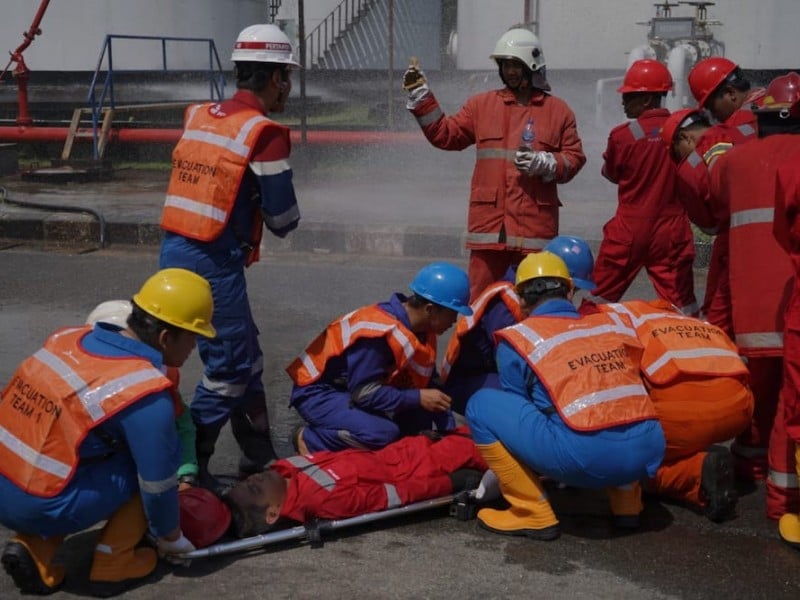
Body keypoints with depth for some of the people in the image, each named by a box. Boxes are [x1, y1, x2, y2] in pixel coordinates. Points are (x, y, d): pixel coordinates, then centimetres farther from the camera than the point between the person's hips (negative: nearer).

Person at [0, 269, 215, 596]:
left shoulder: (68, 336, 4)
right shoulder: (146, 394, -17)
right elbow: (157, 481, -8)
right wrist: (170, 537, 12)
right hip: (42, 508, -7)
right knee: (154, 458, 5)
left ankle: (34, 549, 14)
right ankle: (113, 564, 11)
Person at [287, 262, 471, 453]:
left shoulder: (422, 330, -3)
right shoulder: (379, 332, -30)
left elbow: (430, 384, 6)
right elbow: (363, 392, -28)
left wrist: (449, 429, -3)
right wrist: (418, 398, -24)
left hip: (354, 388, 9)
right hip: (319, 393, -9)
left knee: (417, 425, -4)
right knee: (383, 433, -30)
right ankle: (310, 440, -9)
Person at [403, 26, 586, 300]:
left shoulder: (558, 110, 7)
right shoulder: (481, 105, 10)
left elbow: (574, 158, 6)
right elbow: (445, 134, 7)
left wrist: (545, 163, -12)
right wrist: (420, 98, 0)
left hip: (535, 223, -1)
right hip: (489, 222, 1)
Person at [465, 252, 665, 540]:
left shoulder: (518, 339, 10)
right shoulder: (615, 322, 21)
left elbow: (519, 413, 18)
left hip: (585, 456, -6)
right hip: (648, 451, 6)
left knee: (482, 405, 10)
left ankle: (534, 514, 8)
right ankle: (627, 503, 27)